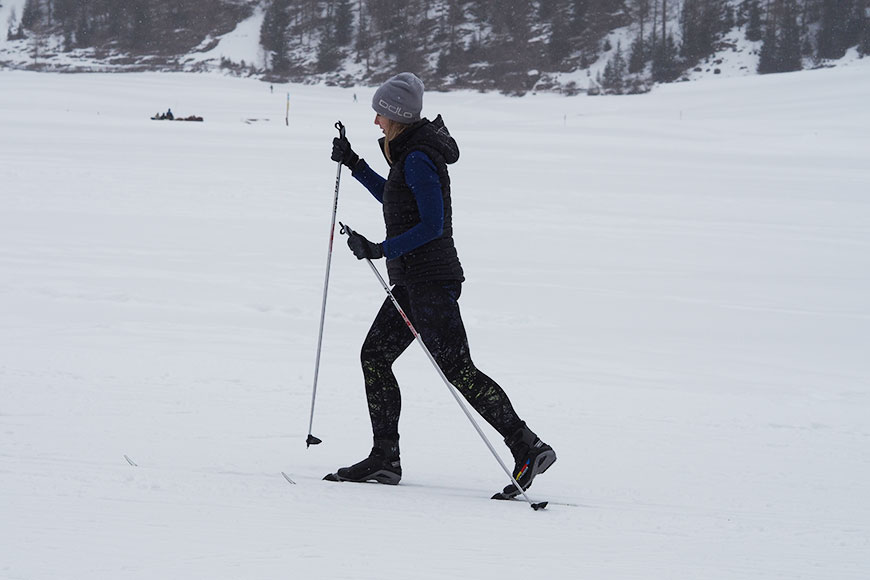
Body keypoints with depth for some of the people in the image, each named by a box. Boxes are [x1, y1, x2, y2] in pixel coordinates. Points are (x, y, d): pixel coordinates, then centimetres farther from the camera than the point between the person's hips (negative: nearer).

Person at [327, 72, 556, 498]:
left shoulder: (418, 159, -16)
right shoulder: (409, 153, 14)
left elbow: (432, 225, -21)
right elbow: (396, 200, 32)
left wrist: (380, 250, -20)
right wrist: (354, 167, 31)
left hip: (430, 279, -11)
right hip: (412, 281, 11)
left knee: (456, 368, -13)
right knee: (374, 355, 10)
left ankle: (528, 448, -14)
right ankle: (385, 459, 11)